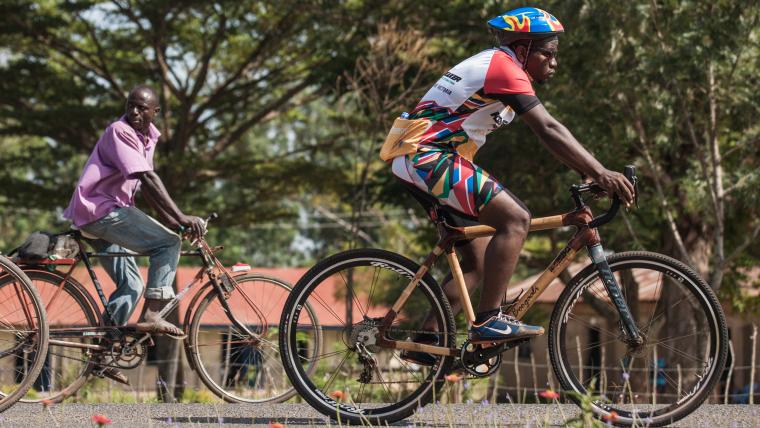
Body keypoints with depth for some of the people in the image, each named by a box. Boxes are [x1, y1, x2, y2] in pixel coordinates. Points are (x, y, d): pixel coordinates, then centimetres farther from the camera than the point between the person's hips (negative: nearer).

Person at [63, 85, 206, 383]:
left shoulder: (147, 138, 15)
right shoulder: (120, 132, -16)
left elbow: (147, 189, 17)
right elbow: (148, 178, -24)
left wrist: (176, 223, 8)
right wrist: (181, 218, -29)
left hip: (111, 212, 10)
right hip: (99, 210, -10)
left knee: (130, 285, 12)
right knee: (168, 243, -18)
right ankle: (152, 315, -20)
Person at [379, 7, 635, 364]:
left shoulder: (494, 65, 19)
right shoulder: (504, 68, -13)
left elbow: (547, 133, 19)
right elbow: (548, 130, -23)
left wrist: (594, 173, 13)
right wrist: (600, 173, -28)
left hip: (420, 160, 11)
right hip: (428, 156, -11)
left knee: (479, 263, 11)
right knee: (515, 219, -21)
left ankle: (425, 342, 11)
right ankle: (488, 321, -22)